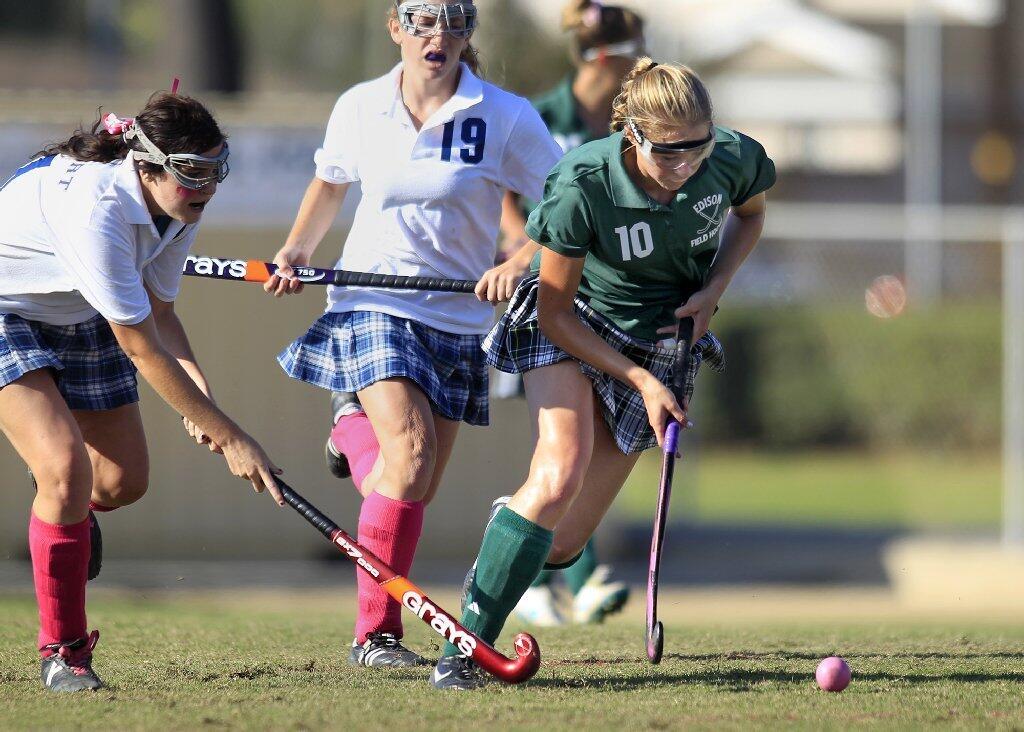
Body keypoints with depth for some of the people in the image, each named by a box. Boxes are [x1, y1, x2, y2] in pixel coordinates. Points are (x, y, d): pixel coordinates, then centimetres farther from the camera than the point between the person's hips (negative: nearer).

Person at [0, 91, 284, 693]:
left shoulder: (182, 204, -14)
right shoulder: (95, 208, -39)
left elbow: (159, 312, -3)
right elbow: (140, 348, -34)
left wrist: (198, 391, -23)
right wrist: (229, 437, -31)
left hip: (78, 319, 8)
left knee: (123, 482, 8)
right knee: (66, 470, -22)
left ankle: (74, 510, 47)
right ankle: (63, 653, -7)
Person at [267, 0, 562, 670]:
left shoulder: (505, 118, -7)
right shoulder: (359, 109, 0)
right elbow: (330, 183, 20)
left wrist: (523, 262, -20)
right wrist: (298, 252, 6)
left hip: (457, 319, 2)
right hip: (371, 306, -2)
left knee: (415, 492, 5)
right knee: (411, 450, -23)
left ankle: (356, 427, 39)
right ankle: (376, 633, -17)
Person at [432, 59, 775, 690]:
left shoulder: (734, 159, -21)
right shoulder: (582, 187, -30)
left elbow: (750, 214, 6)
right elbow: (555, 312, -18)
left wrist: (713, 290, -11)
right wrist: (641, 380, -21)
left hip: (664, 338, 3)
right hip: (573, 329, -3)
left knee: (561, 544, -1)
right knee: (559, 474, -31)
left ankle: (507, 540, 38)